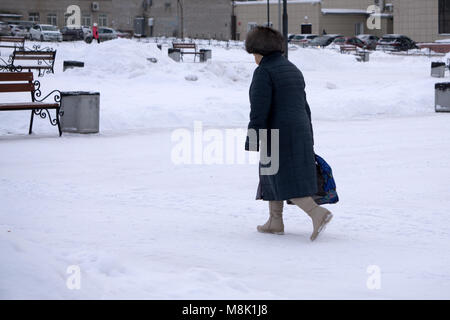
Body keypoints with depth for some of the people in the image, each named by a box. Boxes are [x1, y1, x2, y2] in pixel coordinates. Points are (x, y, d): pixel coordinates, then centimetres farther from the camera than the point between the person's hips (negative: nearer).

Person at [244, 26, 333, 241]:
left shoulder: (264, 72, -12)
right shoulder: (293, 70, 14)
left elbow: (259, 111, -18)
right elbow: (304, 108, 17)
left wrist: (252, 143, -16)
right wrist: (307, 142, 22)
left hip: (277, 135, -8)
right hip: (299, 132, 9)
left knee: (286, 183, -6)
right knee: (271, 174, 20)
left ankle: (317, 213, -21)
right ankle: (275, 222, 23)